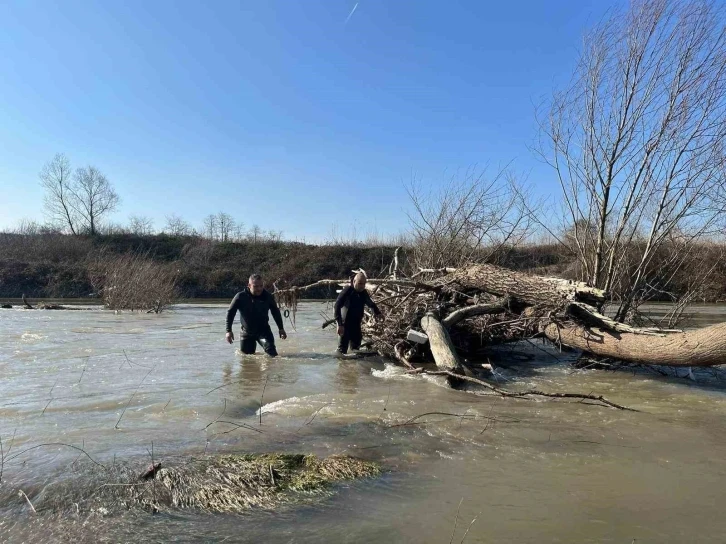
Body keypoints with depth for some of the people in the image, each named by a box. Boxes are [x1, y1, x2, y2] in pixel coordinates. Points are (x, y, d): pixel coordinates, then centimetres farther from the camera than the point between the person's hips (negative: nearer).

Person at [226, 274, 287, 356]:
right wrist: (228, 331, -8)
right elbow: (230, 313, -4)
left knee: (271, 351, -23)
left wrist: (281, 328, 7)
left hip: (263, 330, -1)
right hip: (247, 332, 1)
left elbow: (275, 312, 5)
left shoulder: (267, 296, -10)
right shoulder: (240, 297, -15)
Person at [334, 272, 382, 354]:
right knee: (342, 349, -5)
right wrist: (340, 324, -26)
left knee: (356, 347, 15)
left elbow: (371, 304, 24)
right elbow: (337, 306, -21)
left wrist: (377, 312, 10)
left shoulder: (364, 293, 4)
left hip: (356, 325, 7)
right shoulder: (347, 291, -16)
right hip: (345, 324, -7)